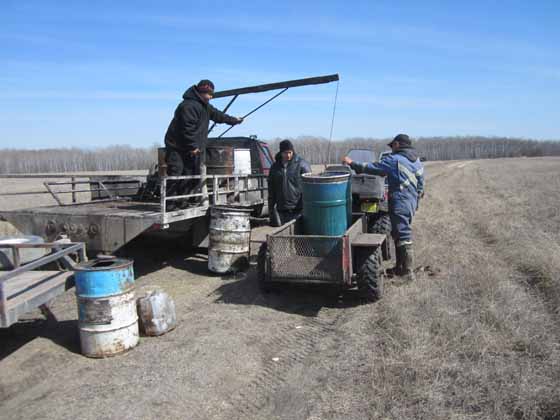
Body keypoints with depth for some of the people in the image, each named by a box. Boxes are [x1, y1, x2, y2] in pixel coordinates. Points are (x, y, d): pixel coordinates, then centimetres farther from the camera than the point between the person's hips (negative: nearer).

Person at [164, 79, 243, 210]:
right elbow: (187, 129, -25)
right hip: (177, 147, -10)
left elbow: (217, 115, 29)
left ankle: (181, 201, 14)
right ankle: (169, 203, -9)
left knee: (193, 175, 6)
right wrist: (193, 147, -22)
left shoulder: (205, 106, 14)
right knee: (176, 175, -15)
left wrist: (234, 120, 37)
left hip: (193, 149, 10)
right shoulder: (189, 106, -20)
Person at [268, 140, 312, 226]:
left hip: (298, 209, -4)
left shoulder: (301, 164, -2)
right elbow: (271, 189, 17)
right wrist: (271, 208, 14)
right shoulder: (275, 167, 11)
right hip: (282, 210, 4)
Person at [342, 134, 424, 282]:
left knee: (403, 237, -4)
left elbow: (373, 168, -13)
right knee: (399, 234, 17)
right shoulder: (417, 161, 14)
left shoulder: (394, 160, -10)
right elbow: (421, 186, 16)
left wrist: (352, 163, -5)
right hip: (411, 203, 9)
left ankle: (408, 272, 0)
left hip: (400, 204, -8)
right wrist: (416, 202, 23)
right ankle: (400, 268, 25)